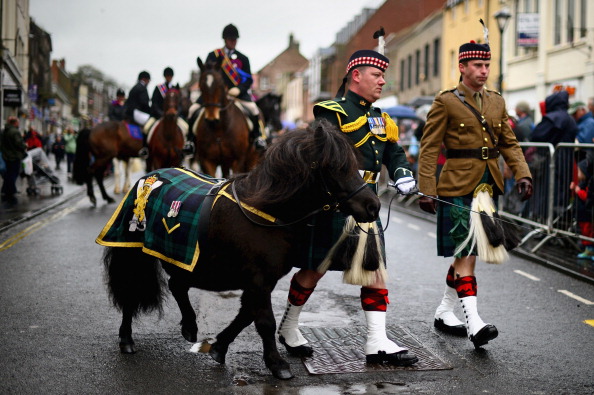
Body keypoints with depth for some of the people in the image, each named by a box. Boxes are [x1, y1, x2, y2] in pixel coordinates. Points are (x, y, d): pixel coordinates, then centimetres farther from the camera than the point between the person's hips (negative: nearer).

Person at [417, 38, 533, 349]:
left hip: (488, 186, 6)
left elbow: (509, 143, 16)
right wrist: (426, 190, -15)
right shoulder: (445, 102, -5)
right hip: (457, 188, -6)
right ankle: (473, 322, -12)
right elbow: (428, 149, -7)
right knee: (465, 252, -9)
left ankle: (444, 312, 25)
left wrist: (522, 174, -1)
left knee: (469, 250, 11)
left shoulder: (496, 101, 13)